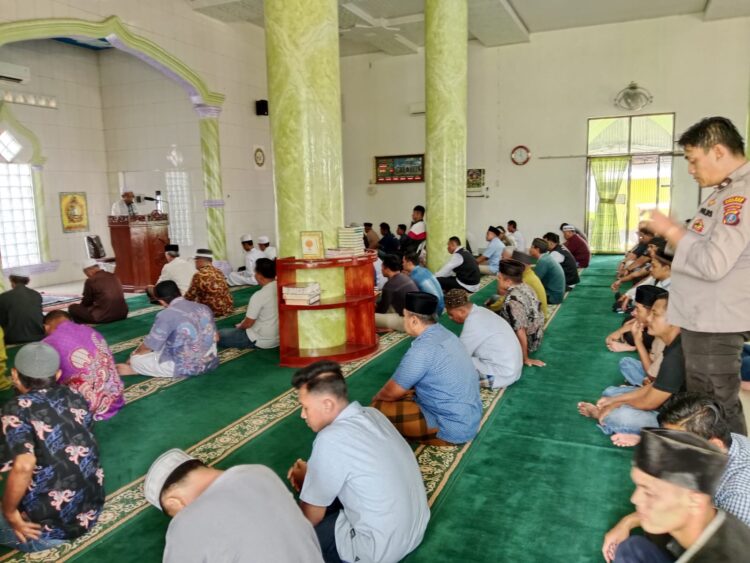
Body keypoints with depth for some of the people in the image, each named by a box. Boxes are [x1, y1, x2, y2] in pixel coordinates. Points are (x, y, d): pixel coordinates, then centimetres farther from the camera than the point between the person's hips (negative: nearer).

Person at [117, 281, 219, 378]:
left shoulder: (166, 315, -15)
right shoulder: (204, 308, 4)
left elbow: (148, 347, -5)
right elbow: (216, 338, 14)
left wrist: (134, 354, 17)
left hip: (185, 368, -7)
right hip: (210, 363, 7)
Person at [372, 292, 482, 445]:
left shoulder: (422, 350, -25)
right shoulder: (444, 334, 3)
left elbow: (391, 392, -12)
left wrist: (375, 399, 9)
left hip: (453, 427, -9)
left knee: (378, 409, -13)